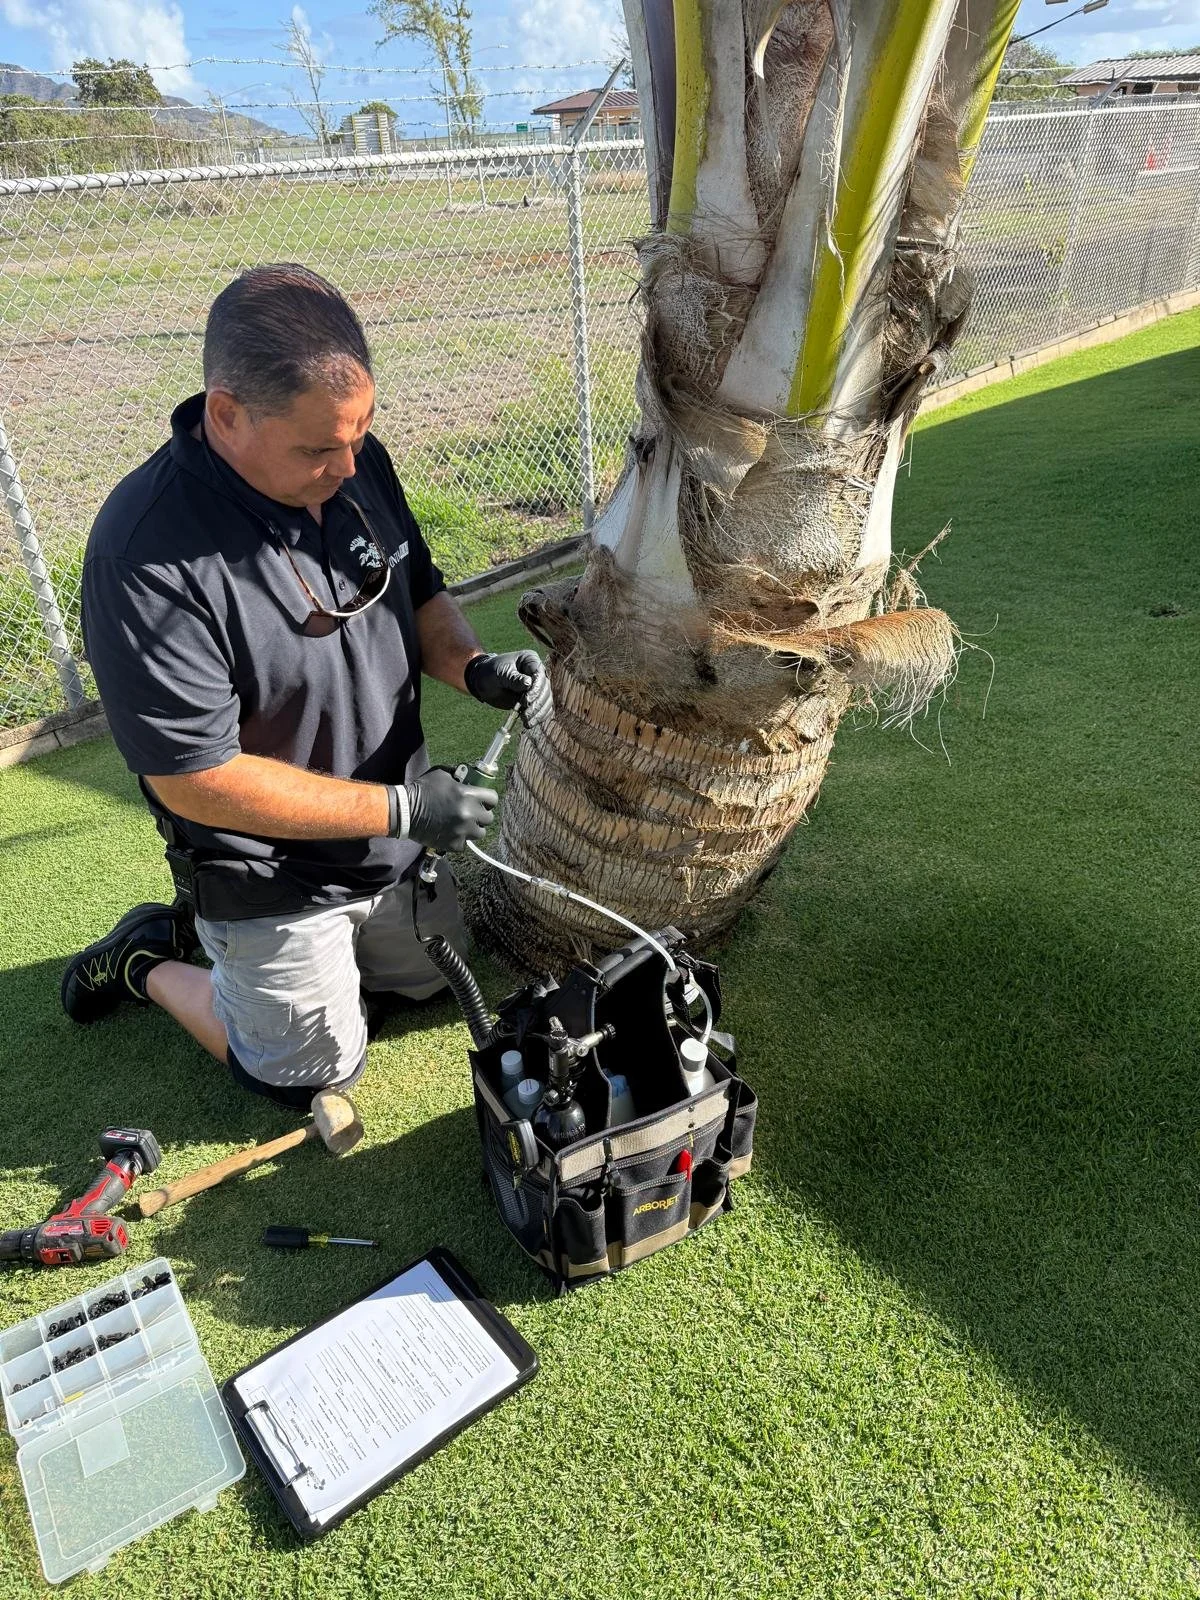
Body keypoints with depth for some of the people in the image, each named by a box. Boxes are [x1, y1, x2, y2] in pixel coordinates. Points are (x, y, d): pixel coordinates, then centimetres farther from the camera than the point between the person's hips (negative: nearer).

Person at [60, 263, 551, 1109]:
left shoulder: (358, 462, -11)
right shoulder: (145, 557, -32)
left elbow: (421, 594, 4)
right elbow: (195, 780, -28)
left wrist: (473, 666, -19)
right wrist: (400, 810, -26)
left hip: (396, 841, 7)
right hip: (272, 873, -6)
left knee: (430, 975, 28)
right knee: (319, 1068, 14)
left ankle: (211, 925, 36)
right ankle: (151, 961, 34)